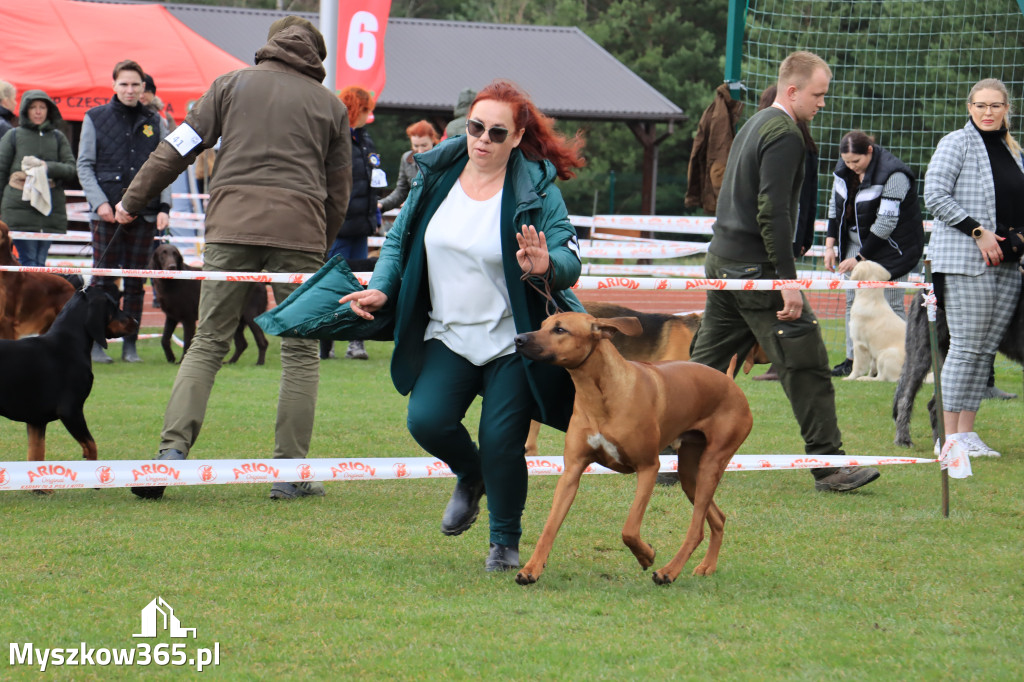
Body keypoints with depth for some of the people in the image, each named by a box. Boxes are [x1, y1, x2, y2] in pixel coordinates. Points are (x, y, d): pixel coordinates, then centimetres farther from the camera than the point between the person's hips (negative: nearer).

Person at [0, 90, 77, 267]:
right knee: (28, 261, -10)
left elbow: (72, 171, 6)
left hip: (50, 211, 2)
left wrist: (47, 167, -10)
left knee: (40, 262, 2)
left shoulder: (58, 137, 14)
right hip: (19, 209, -2)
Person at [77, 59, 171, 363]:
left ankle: (130, 345, 9)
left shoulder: (154, 121, 11)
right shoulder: (95, 118, 6)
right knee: (103, 281, -3)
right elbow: (84, 165, 4)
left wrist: (164, 207, 0)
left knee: (135, 283, 4)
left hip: (144, 213, 2)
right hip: (106, 213, -2)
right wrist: (99, 202, -8)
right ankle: (97, 343, 3)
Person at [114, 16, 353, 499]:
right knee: (300, 351, 5)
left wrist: (132, 201, 15)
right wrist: (320, 250, 27)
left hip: (231, 224, 1)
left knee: (208, 343, 5)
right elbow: (338, 189, 17)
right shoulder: (330, 105, 15)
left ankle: (173, 447, -11)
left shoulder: (232, 84, 14)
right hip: (298, 229, -1)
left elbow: (179, 147, 9)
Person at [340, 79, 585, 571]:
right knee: (426, 420, -15)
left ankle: (506, 543, 17)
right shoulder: (437, 175, 2)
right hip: (448, 336, 4)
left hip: (513, 341, -4)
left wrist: (546, 266, -39)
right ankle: (470, 477, 20)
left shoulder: (536, 192, -11)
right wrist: (381, 289, -3)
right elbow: (400, 239, 13)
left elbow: (570, 262, -16)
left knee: (501, 442, -7)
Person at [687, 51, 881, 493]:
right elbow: (773, 211, -21)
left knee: (707, 364, 12)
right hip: (756, 269, -10)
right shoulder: (785, 134, -13)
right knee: (806, 366, -6)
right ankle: (828, 464, -6)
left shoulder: (754, 125, 18)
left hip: (722, 260, 10)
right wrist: (787, 282, -21)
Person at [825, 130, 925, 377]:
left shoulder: (893, 175, -24)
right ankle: (853, 360, 9)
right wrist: (830, 245, 0)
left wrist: (859, 258, -21)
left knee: (891, 303, -8)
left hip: (890, 246, -7)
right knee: (853, 300, 4)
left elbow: (886, 222, -24)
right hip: (856, 243, 7)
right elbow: (835, 206, 9)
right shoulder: (844, 169, -1)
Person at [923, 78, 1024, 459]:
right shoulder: (957, 143, -3)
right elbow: (934, 196, -11)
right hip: (965, 259, -7)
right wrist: (978, 232, -15)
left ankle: (967, 431, 10)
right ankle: (951, 437, -4)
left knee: (987, 348, 5)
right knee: (966, 347, -7)